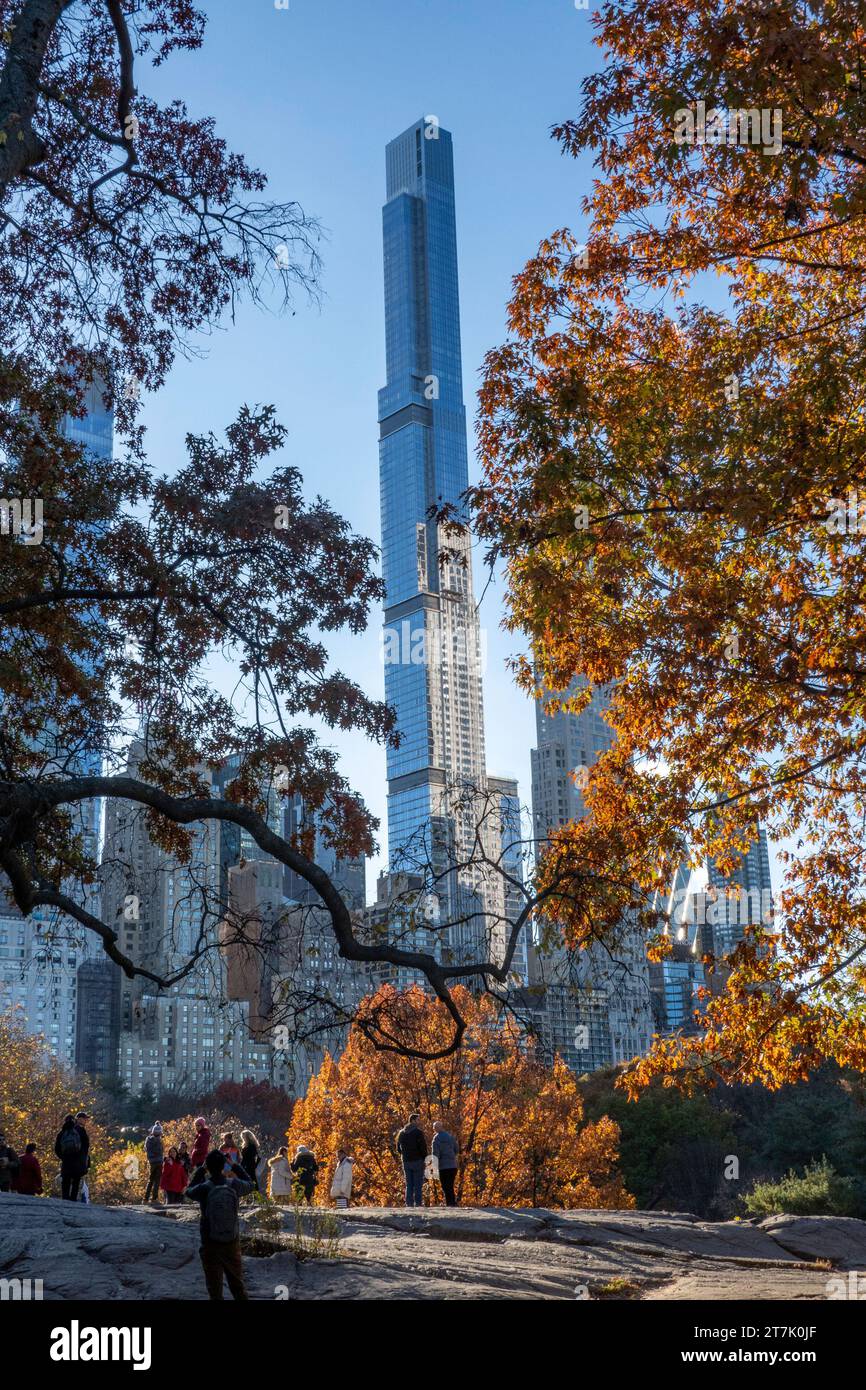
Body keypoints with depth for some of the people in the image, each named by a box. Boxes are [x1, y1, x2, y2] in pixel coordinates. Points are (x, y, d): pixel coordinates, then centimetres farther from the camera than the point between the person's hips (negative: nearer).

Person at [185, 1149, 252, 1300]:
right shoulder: (234, 1185, -10)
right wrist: (235, 1166, 14)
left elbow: (189, 1192, 9)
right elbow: (249, 1185, 13)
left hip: (210, 1244, -2)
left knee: (214, 1288, 8)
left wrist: (201, 1170, 10)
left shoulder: (203, 1189, -15)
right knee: (237, 1285, 15)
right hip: (232, 1243, 2)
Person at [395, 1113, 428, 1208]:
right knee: (418, 1184, -2)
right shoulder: (418, 1132, -10)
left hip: (406, 1162, 5)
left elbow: (398, 1148, 14)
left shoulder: (401, 1133, 11)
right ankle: (418, 1203, -6)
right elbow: (423, 1147, -13)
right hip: (417, 1161, -5)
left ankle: (409, 1203, 6)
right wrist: (424, 1157, 1)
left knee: (409, 1185, 9)